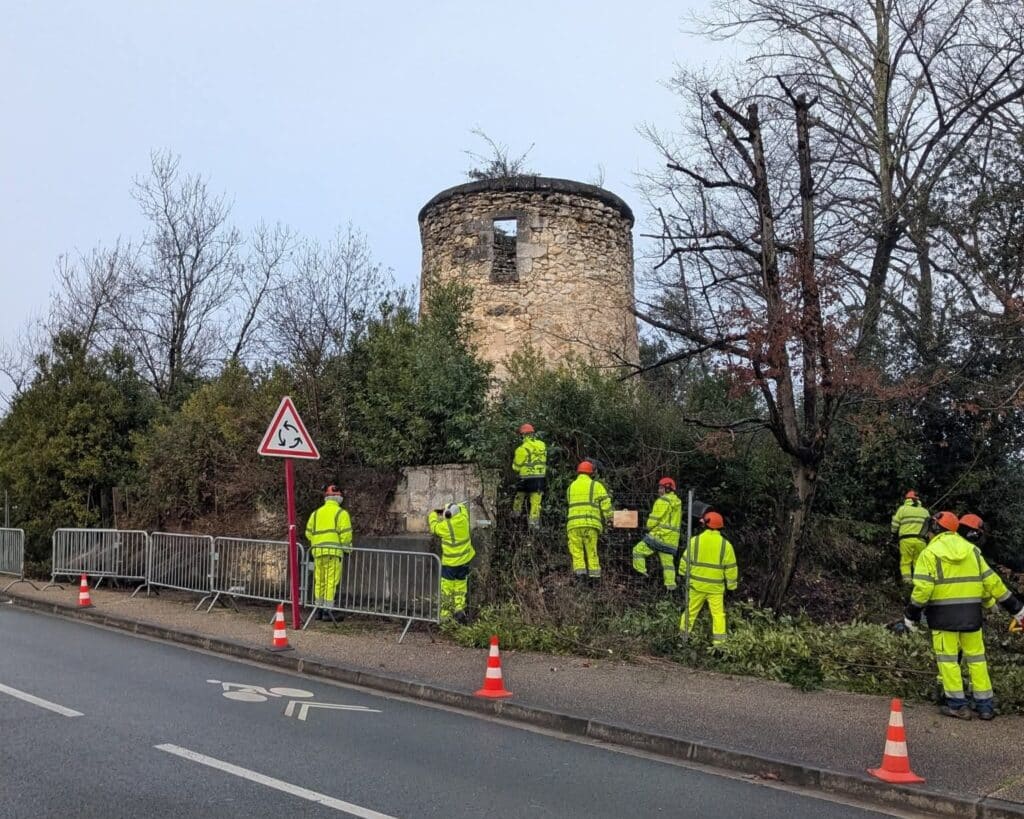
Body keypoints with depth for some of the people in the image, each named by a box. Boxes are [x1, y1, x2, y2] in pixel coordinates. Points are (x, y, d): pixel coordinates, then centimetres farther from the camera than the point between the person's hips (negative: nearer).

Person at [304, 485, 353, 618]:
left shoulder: (316, 513, 15)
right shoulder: (341, 513, -1)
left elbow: (308, 532, 15)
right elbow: (345, 533, -8)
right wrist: (347, 548, 4)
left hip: (318, 551, 5)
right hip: (334, 551, -5)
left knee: (319, 581, 13)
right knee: (331, 581, -4)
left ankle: (318, 610, 17)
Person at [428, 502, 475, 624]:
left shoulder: (445, 526, -21)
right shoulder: (463, 519, -9)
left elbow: (433, 525, 2)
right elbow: (462, 507, 14)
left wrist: (434, 514, 18)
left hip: (450, 563, -4)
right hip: (464, 561, 4)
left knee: (447, 589, 7)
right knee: (460, 587, 15)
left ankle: (445, 615, 11)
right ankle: (460, 609, 8)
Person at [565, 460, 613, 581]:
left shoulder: (571, 486, 18)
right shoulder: (596, 485, 8)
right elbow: (605, 502, -1)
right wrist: (609, 518, 7)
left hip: (574, 523, 1)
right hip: (591, 522, -1)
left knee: (576, 549, 4)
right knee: (591, 549, 9)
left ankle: (579, 569, -10)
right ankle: (594, 571, 3)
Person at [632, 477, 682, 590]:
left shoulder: (663, 501, -10)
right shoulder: (678, 502, 16)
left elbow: (654, 518, -12)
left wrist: (649, 527, 8)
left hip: (659, 535, -8)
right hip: (672, 539, 8)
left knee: (638, 550, -3)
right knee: (668, 561, 11)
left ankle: (641, 573, -8)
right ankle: (671, 585, 7)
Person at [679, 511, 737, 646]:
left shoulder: (695, 540, -7)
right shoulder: (725, 544, -6)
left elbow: (685, 560, 0)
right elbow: (731, 567, -2)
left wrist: (683, 574, 16)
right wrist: (731, 584, 10)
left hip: (696, 584, 1)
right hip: (716, 587, 0)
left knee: (690, 610, 13)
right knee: (718, 613, 7)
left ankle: (683, 635, 21)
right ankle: (718, 641, 4)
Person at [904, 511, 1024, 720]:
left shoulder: (929, 553, -7)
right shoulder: (971, 549, 8)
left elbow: (922, 588, -14)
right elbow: (990, 580, 8)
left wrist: (912, 614, -5)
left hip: (943, 614, -4)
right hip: (971, 612, 5)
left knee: (948, 658, 4)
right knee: (976, 657, 12)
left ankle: (957, 704, 4)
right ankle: (985, 705, 15)